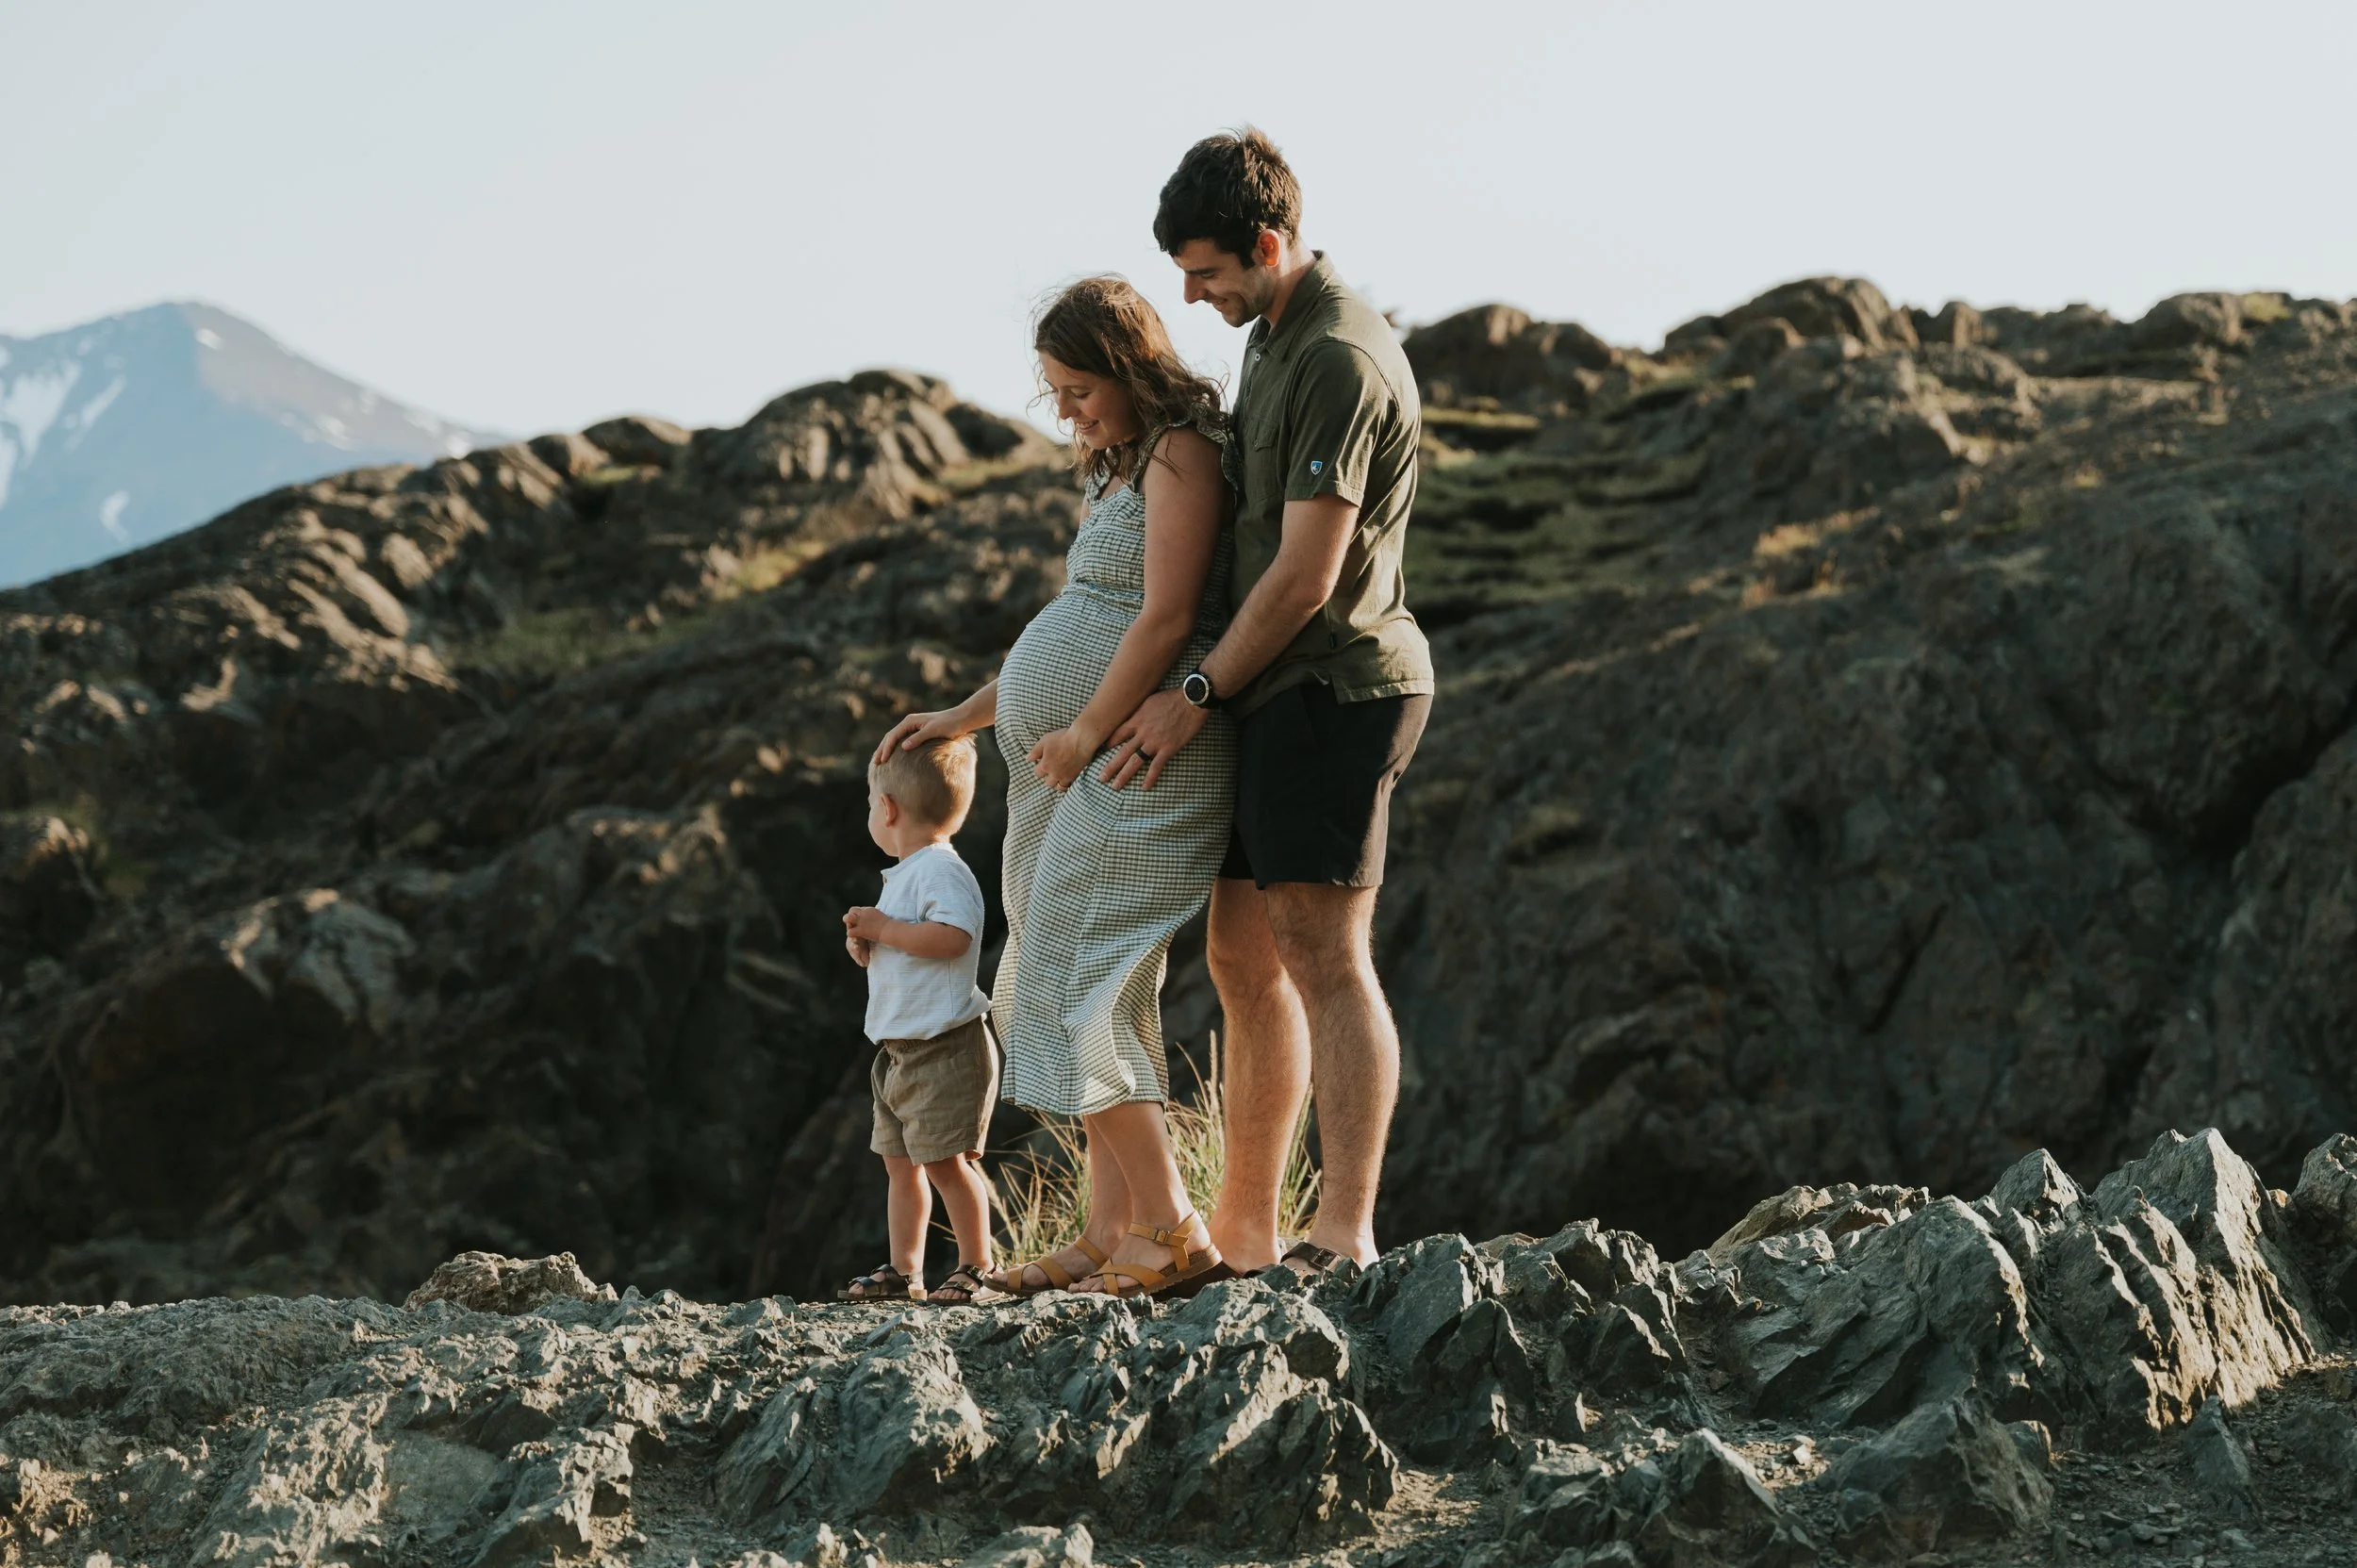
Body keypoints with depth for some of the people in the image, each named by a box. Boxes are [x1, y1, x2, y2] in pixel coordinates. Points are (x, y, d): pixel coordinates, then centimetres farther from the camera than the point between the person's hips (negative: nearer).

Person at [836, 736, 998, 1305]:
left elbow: (951, 937, -30)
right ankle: (903, 1272, 17)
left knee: (946, 1161, -9)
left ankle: (977, 1268, -2)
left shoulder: (941, 869, -13)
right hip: (900, 1051, 10)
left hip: (944, 1049, -10)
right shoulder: (906, 874, 19)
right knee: (900, 1163, 12)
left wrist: (882, 926, -19)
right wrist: (866, 946, 6)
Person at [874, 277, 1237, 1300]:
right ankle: (1112, 1234, 9)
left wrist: (1085, 735, -16)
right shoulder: (1125, 470, 22)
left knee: (1072, 986, -14)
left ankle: (1171, 1230, -13)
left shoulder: (1180, 456, -9)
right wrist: (965, 716, 24)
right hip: (1080, 767, 10)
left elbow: (1166, 619, -18)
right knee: (1094, 996, 8)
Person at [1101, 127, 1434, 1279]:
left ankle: (1345, 1240, -14)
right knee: (1244, 958, 11)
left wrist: (1199, 695, -11)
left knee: (1322, 956, -13)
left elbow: (1306, 574, -19)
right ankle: (1243, 1233, 17)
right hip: (1278, 692, 10)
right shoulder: (1274, 339, 16)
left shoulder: (1341, 362, -17)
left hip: (1334, 686, -10)